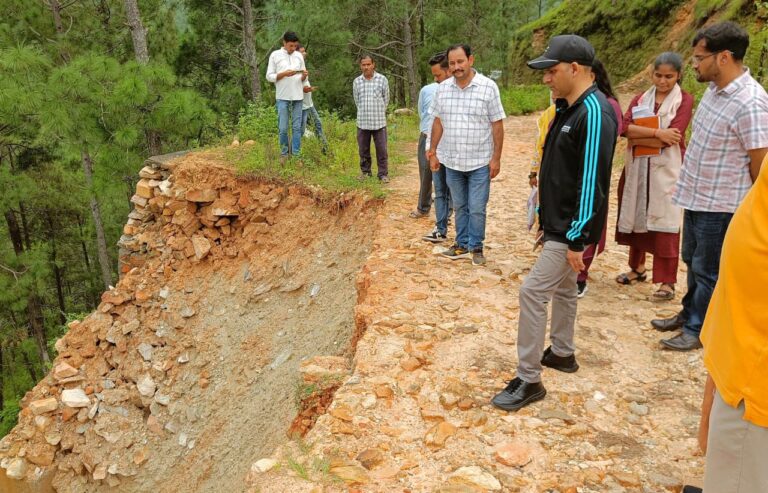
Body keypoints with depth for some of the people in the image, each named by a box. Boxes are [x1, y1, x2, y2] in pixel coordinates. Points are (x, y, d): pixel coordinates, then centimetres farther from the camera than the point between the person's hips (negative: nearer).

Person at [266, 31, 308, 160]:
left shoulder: (299, 56, 12)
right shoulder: (275, 55, 2)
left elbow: (302, 79, 15)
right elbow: (269, 76, 0)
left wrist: (304, 76, -8)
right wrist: (284, 74, -14)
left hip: (297, 96, 3)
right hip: (283, 97, -3)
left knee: (297, 127, 2)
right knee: (283, 127, 0)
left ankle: (296, 154, 7)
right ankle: (284, 153, 14)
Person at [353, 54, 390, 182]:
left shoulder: (382, 79, -3)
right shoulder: (356, 81, 2)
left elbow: (386, 99, 8)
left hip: (379, 122, -2)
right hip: (362, 122, 2)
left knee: (381, 149, 1)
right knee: (363, 149, 10)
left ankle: (383, 173, 12)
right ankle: (365, 171, 27)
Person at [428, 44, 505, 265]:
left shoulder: (488, 87, -9)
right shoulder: (443, 88, 2)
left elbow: (497, 124, -7)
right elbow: (438, 122, 10)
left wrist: (496, 157, -9)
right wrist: (433, 152, 9)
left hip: (479, 162, -3)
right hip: (451, 161, 4)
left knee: (477, 209, 3)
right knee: (459, 207, 15)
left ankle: (476, 247, 19)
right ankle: (462, 245, 28)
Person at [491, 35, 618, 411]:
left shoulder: (594, 113, -21)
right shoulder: (567, 108, 11)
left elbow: (593, 181, -24)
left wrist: (577, 239, -23)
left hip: (570, 229, -10)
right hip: (557, 223, 10)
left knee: (533, 292, -10)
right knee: (562, 289, 21)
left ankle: (528, 380, 0)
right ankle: (561, 353, 39)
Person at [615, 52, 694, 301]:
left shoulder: (684, 100, -2)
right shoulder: (640, 99, 10)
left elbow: (671, 137, -15)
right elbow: (625, 128, -8)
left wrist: (638, 138, -9)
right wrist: (657, 133, -19)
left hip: (667, 169, -4)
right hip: (638, 168, 4)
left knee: (664, 223, -4)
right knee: (636, 218, 12)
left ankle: (667, 281, 1)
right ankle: (637, 268, 29)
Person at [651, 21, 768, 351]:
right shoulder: (715, 88, 3)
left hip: (720, 205, -8)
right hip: (695, 197, 9)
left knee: (708, 271, 7)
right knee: (692, 262, 22)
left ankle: (698, 330, 23)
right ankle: (689, 313, 41)